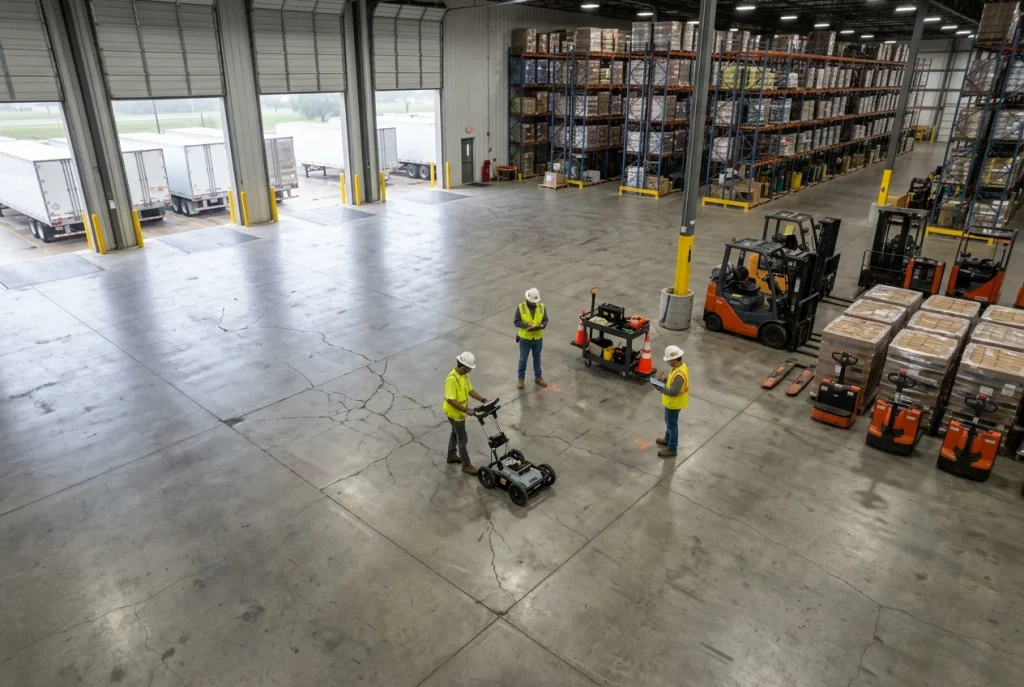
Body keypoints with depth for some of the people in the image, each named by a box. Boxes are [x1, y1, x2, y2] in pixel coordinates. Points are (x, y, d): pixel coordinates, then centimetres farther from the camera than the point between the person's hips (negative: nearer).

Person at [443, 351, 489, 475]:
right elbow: (450, 400, -32)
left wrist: (483, 400, -3)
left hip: (460, 412, 9)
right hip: (454, 413, -9)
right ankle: (466, 465, 13)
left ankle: (451, 456, 44)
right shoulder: (452, 379, -32)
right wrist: (466, 409, -33)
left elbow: (470, 390, 7)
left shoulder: (464, 375, -2)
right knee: (463, 439, 1)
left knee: (455, 434, 25)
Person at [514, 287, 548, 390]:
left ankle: (538, 377, 32)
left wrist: (540, 326, -24)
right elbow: (516, 322, -13)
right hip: (525, 338, -2)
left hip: (538, 338, 2)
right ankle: (521, 379, 23)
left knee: (537, 359, 17)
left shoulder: (542, 307, -6)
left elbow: (545, 321, -3)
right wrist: (527, 325, -28)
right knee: (523, 359, 9)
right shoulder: (520, 307, -13)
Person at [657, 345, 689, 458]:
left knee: (672, 425, 8)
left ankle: (672, 449, 23)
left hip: (674, 404, -10)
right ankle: (668, 439, 48)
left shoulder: (679, 375, -36)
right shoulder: (680, 365, -5)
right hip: (671, 402, 10)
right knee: (669, 422, 28)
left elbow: (674, 392, -36)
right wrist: (665, 379, -4)